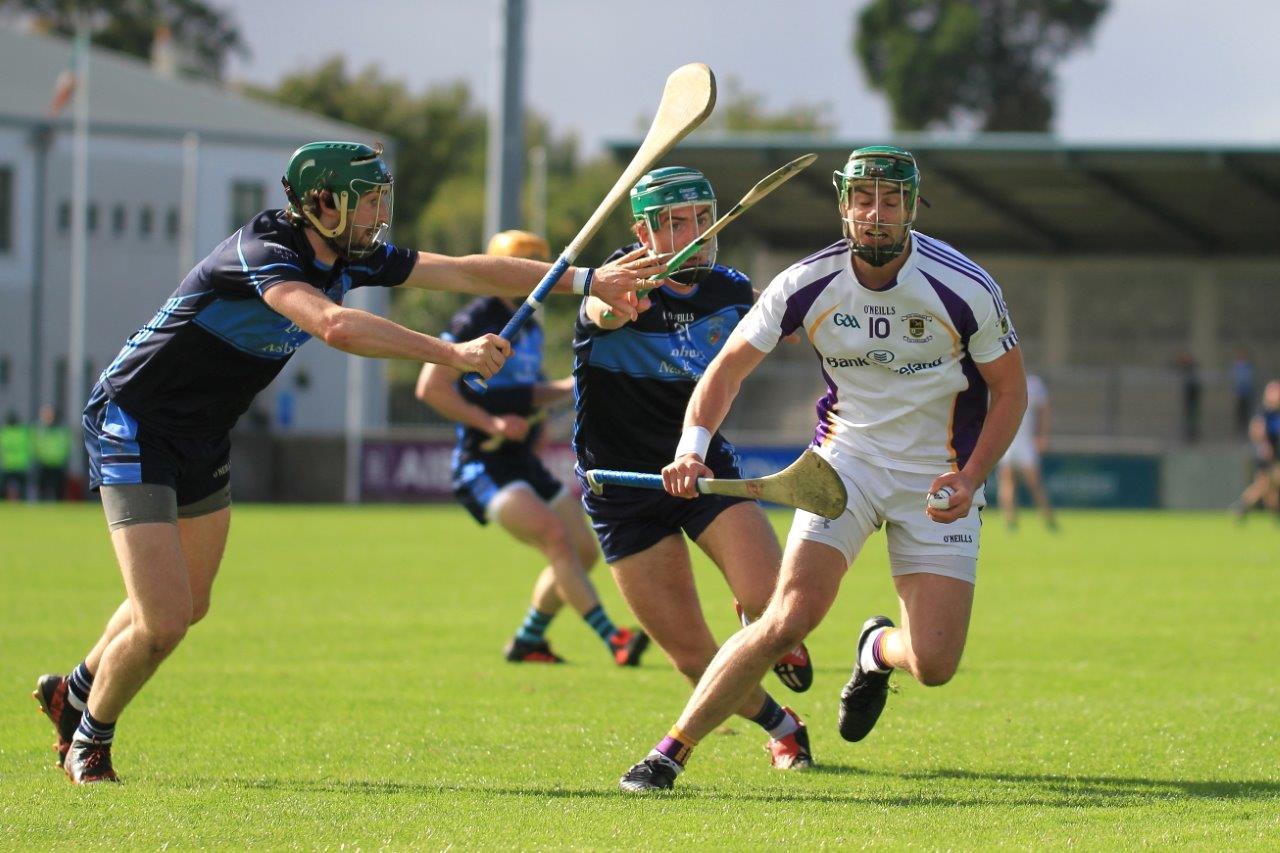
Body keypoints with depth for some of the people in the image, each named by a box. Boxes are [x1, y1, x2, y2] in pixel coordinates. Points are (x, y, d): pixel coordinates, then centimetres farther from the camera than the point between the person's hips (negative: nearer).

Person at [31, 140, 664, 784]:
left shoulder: (349, 258, -3)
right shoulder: (262, 253, -29)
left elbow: (466, 272, 0)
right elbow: (336, 326, -46)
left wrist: (588, 281, -5)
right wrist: (453, 354, -47)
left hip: (201, 443, 9)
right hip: (132, 431, -9)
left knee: (188, 607, 22)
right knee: (162, 623, -15)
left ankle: (74, 693, 46)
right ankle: (88, 743, 11)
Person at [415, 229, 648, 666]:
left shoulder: (530, 328, 14)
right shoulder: (474, 322, -11)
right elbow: (430, 388, -16)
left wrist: (567, 388, 10)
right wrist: (491, 422, -21)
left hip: (523, 463, 9)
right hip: (483, 465, -9)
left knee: (583, 550, 7)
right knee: (556, 537, -24)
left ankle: (527, 640, 22)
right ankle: (613, 639, -29)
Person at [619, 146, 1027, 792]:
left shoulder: (966, 289, -16)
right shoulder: (808, 284, -12)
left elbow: (1010, 389, -3)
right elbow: (728, 367, -4)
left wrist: (970, 478, -17)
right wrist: (693, 447, -22)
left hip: (940, 479, 0)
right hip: (845, 459, 0)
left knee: (934, 664, -10)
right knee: (788, 621, -19)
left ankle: (878, 650, 29)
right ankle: (669, 754, -7)